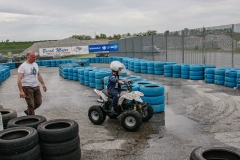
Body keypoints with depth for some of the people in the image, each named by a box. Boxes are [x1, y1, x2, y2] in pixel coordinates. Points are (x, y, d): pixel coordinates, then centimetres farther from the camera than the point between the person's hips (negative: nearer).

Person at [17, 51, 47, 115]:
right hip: (27, 88, -7)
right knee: (31, 105, -2)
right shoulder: (22, 66, -13)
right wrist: (21, 91, -23)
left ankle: (28, 111, 34)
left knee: (38, 102, 10)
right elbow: (19, 79, -17)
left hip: (36, 87, 7)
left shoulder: (35, 64, 9)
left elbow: (39, 75, 19)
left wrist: (43, 84, 14)